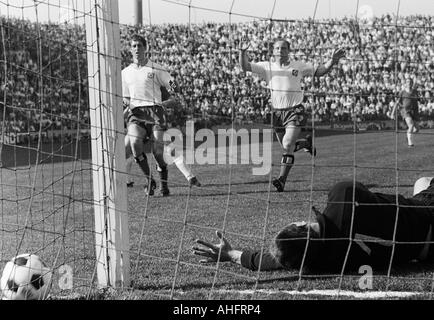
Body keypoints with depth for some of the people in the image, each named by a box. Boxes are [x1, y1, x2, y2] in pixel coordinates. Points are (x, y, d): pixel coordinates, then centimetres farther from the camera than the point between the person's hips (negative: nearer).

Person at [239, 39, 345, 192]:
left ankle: (282, 179, -15)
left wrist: (333, 61, -4)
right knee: (286, 146, 14)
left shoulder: (299, 66, 1)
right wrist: (243, 52, -25)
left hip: (295, 111, -3)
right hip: (277, 111, 3)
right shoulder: (267, 67, 1)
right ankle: (307, 144, 46)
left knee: (287, 145, -17)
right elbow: (245, 66, -7)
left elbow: (319, 71, 11)